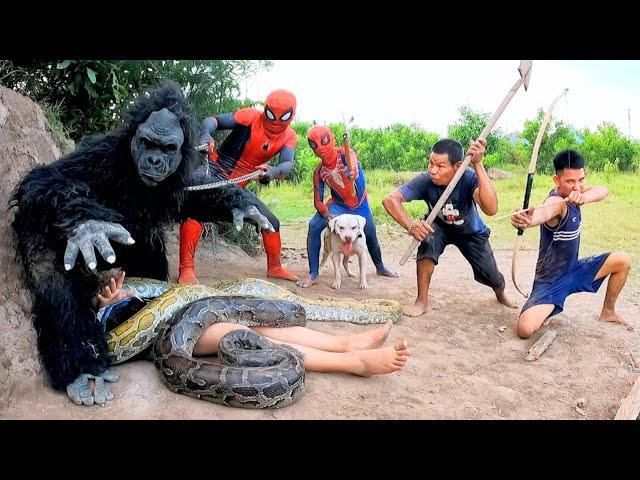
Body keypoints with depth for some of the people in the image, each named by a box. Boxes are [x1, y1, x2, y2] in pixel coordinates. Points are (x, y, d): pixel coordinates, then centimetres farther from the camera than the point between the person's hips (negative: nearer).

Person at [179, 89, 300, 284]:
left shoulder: (289, 137, -1)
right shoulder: (251, 116, -14)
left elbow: (287, 165, -19)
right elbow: (213, 120, -20)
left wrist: (273, 171, -42)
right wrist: (206, 135, -44)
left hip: (238, 188, 6)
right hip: (214, 174, -6)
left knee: (271, 222, 12)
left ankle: (275, 267, 33)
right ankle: (186, 269, -33)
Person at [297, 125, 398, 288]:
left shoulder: (345, 154, -26)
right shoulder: (319, 172, -17)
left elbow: (353, 160, -51)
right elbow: (318, 201, -16)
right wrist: (327, 215, -35)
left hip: (360, 204, 0)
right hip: (339, 204, 1)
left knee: (371, 235, 14)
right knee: (314, 225, -22)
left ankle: (380, 267, 46)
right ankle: (313, 274, -14)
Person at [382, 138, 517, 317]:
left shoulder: (469, 178, -37)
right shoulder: (425, 180, -33)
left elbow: (491, 209, -54)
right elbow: (390, 199, -36)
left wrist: (478, 164, -59)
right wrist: (410, 225, -52)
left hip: (471, 232, 0)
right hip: (440, 227, 0)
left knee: (493, 279, 1)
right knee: (428, 238, -34)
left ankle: (501, 294, 43)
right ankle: (422, 300, -17)